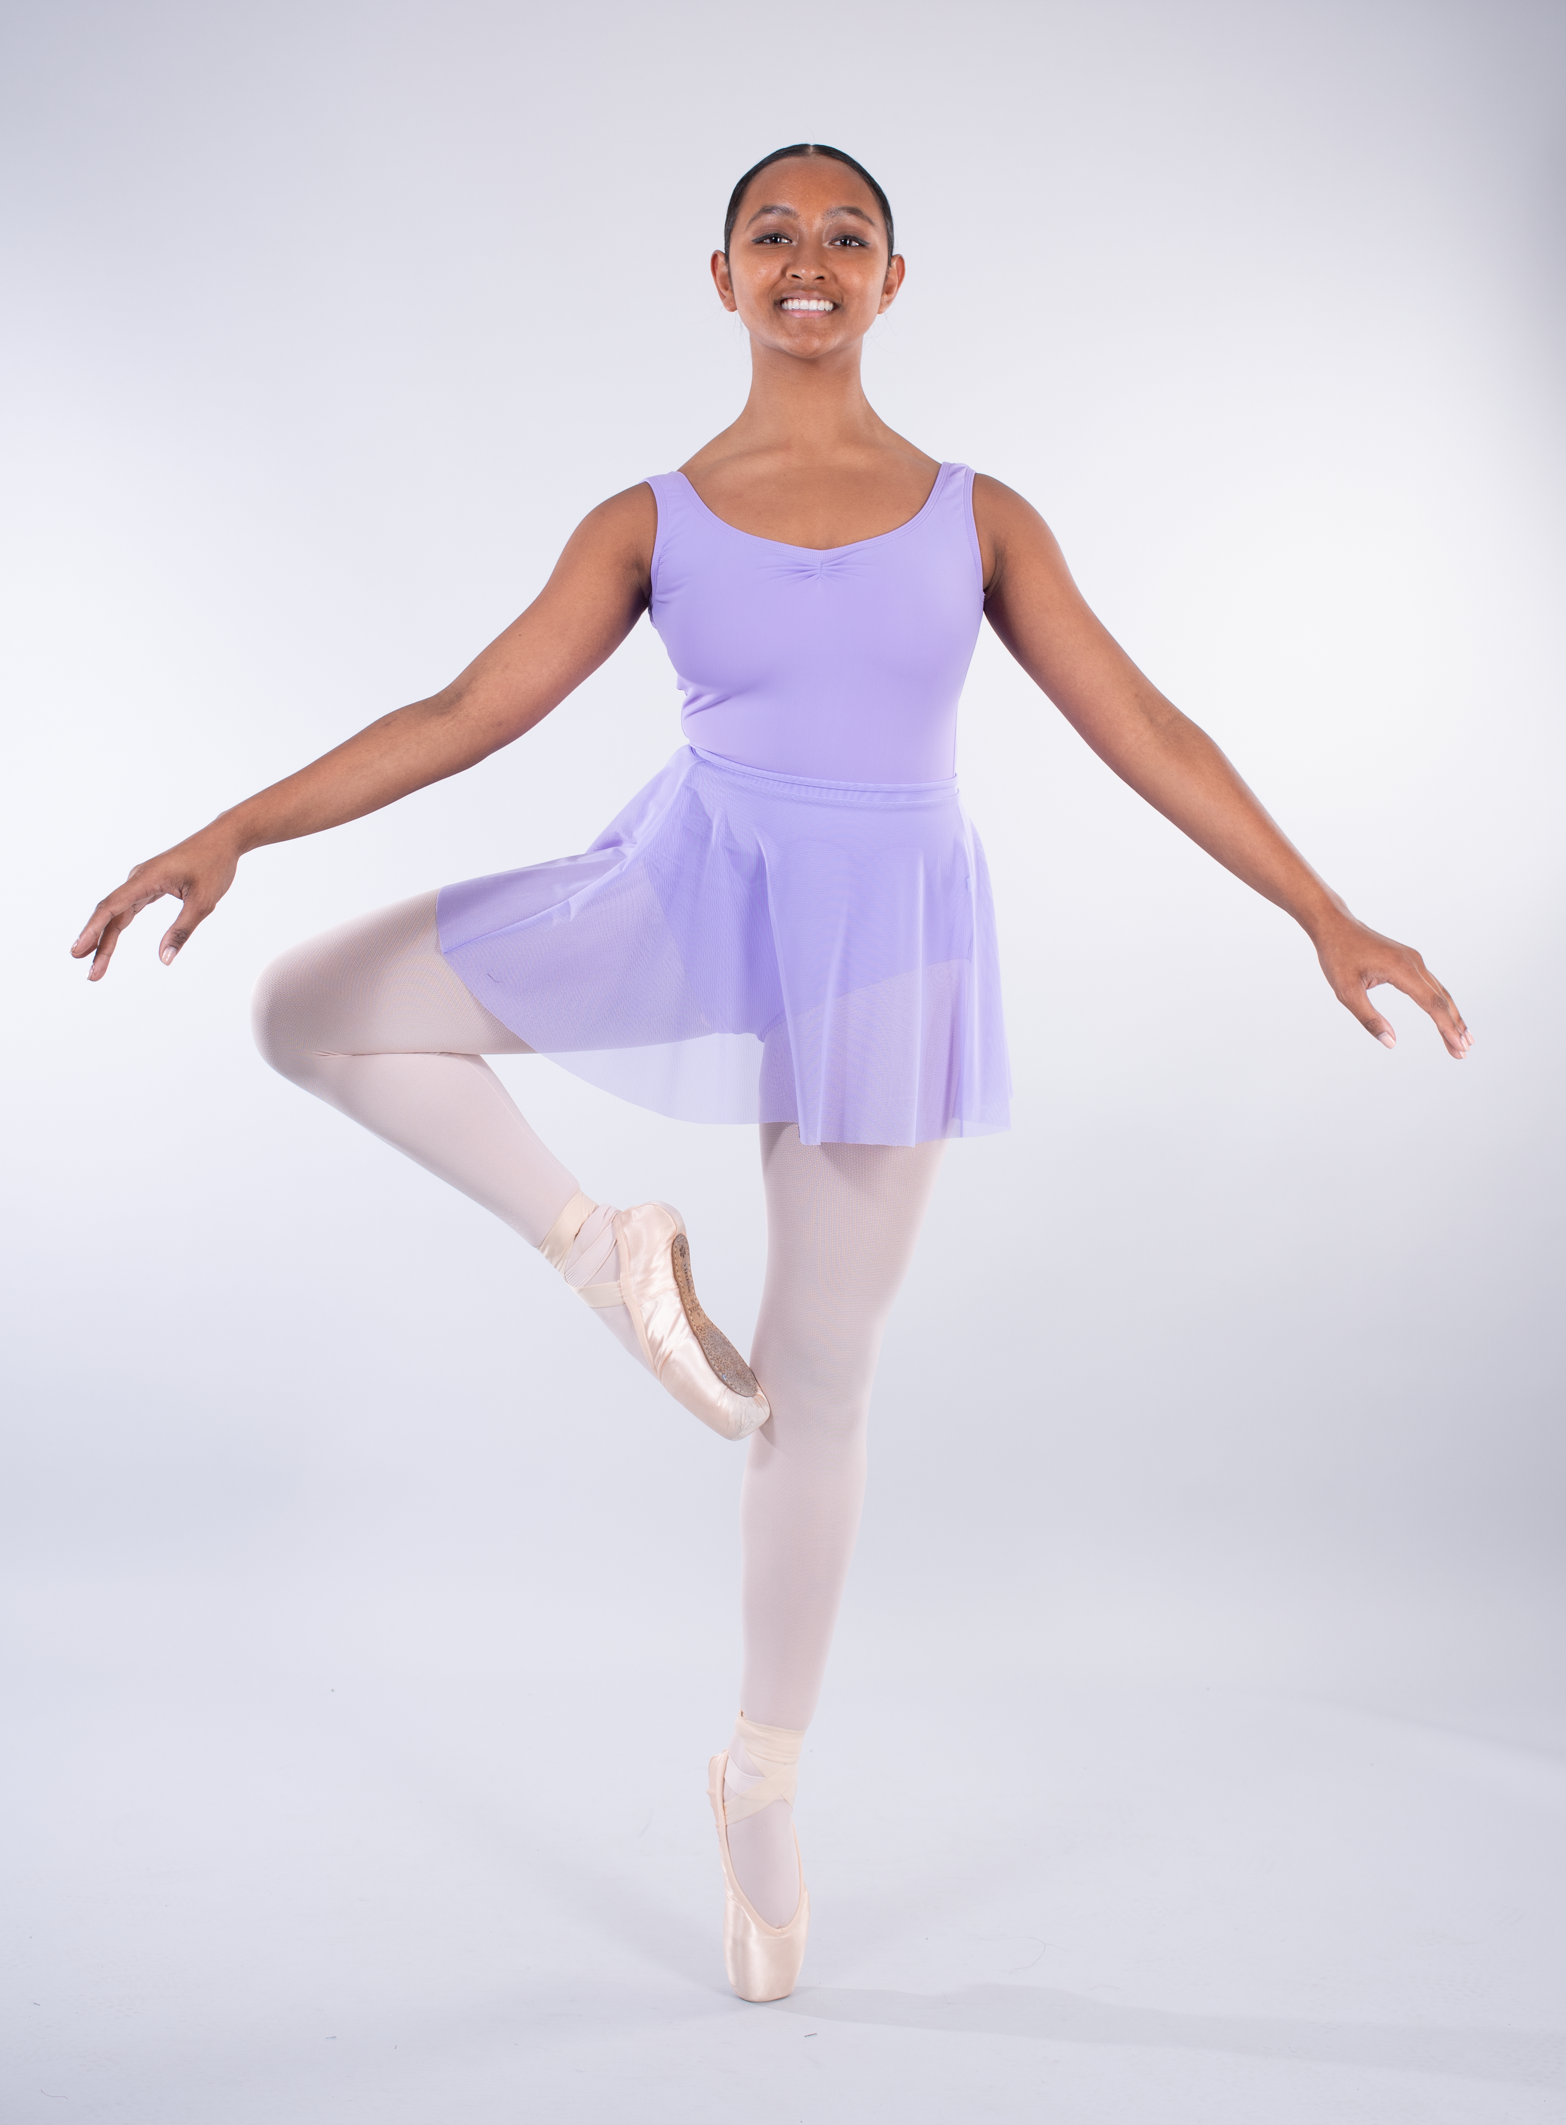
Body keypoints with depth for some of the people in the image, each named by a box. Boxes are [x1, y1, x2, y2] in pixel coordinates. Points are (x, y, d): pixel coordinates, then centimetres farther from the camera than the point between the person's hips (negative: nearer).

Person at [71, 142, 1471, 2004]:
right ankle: (599, 1242, 4)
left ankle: (764, 1779, 25)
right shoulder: (649, 521, 3)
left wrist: (1325, 913, -1)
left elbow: (1142, 730, 3)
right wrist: (236, 829, -14)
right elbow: (468, 713, -4)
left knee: (819, 1386, 6)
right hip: (682, 901, 1)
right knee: (306, 1008, -8)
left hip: (886, 951, -1)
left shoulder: (979, 518, 4)